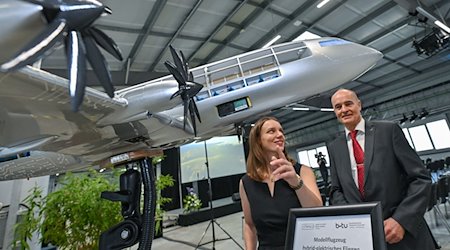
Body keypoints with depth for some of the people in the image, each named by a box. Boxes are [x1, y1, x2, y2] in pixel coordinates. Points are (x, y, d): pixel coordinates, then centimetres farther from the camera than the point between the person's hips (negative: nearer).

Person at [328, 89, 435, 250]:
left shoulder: (389, 130, -4)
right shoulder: (334, 148, 3)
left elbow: (421, 178, -6)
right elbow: (336, 190, 6)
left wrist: (401, 219, -16)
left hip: (404, 232, -2)